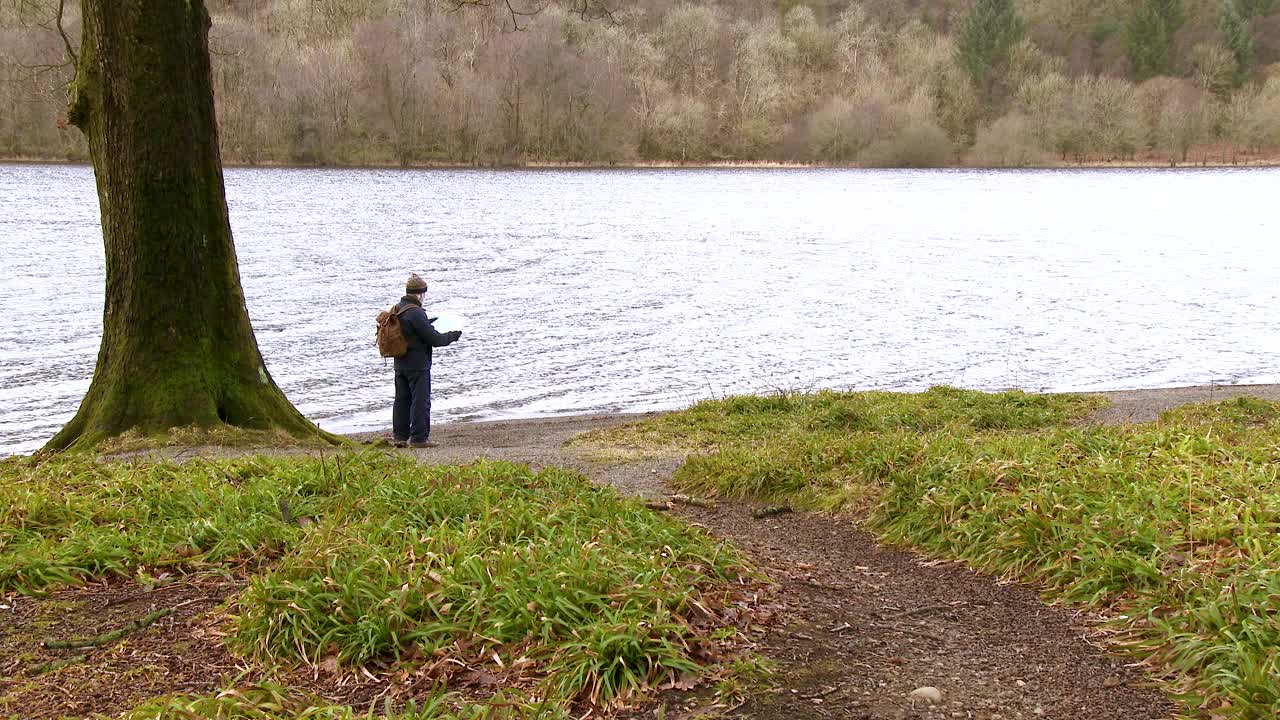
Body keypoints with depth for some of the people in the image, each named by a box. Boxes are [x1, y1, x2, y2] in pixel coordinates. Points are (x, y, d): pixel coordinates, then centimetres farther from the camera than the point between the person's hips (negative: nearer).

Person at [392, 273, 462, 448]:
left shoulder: (397, 309, 7)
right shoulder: (415, 313, -20)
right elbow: (434, 339, -19)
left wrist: (428, 322, 30)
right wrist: (453, 336, -3)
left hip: (400, 364, 9)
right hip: (418, 365, -9)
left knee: (402, 400, 13)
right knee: (421, 400, -1)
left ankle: (400, 436, 17)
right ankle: (418, 438, 1)